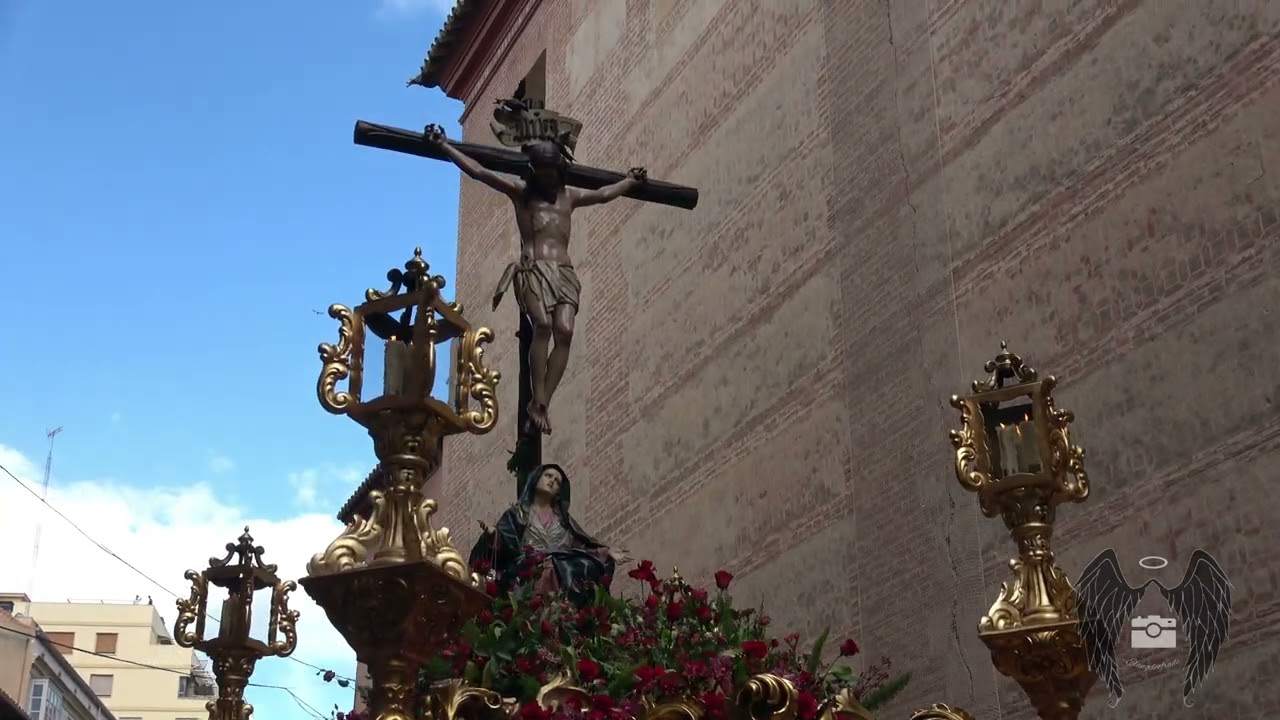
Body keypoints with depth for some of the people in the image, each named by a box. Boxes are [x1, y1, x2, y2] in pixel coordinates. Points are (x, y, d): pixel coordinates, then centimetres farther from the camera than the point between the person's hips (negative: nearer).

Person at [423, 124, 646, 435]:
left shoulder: (570, 196, 24)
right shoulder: (520, 190, 12)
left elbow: (603, 194, 41)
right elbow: (479, 171, 6)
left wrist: (631, 181, 50)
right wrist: (443, 146, 1)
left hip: (564, 272, 4)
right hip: (533, 269, -4)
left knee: (564, 331, -18)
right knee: (543, 325, -26)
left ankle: (543, 403, -20)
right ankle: (537, 401, -24)